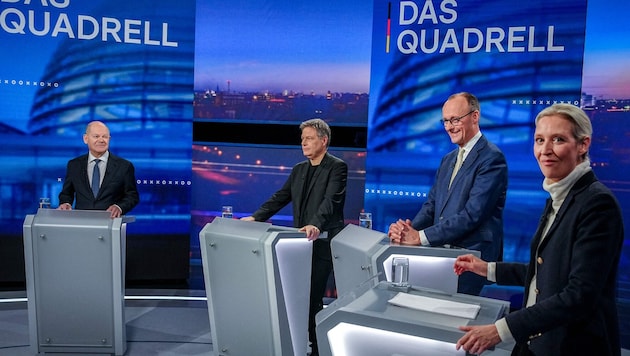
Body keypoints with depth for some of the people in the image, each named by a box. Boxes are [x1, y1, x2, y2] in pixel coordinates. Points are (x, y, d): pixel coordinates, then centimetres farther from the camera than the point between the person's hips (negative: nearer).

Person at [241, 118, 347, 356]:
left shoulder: (337, 167, -8)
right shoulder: (299, 169, 13)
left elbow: (330, 200, -24)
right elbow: (280, 198, 11)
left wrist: (316, 225, -40)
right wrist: (255, 218, 0)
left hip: (323, 243, -6)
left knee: (313, 297, -4)